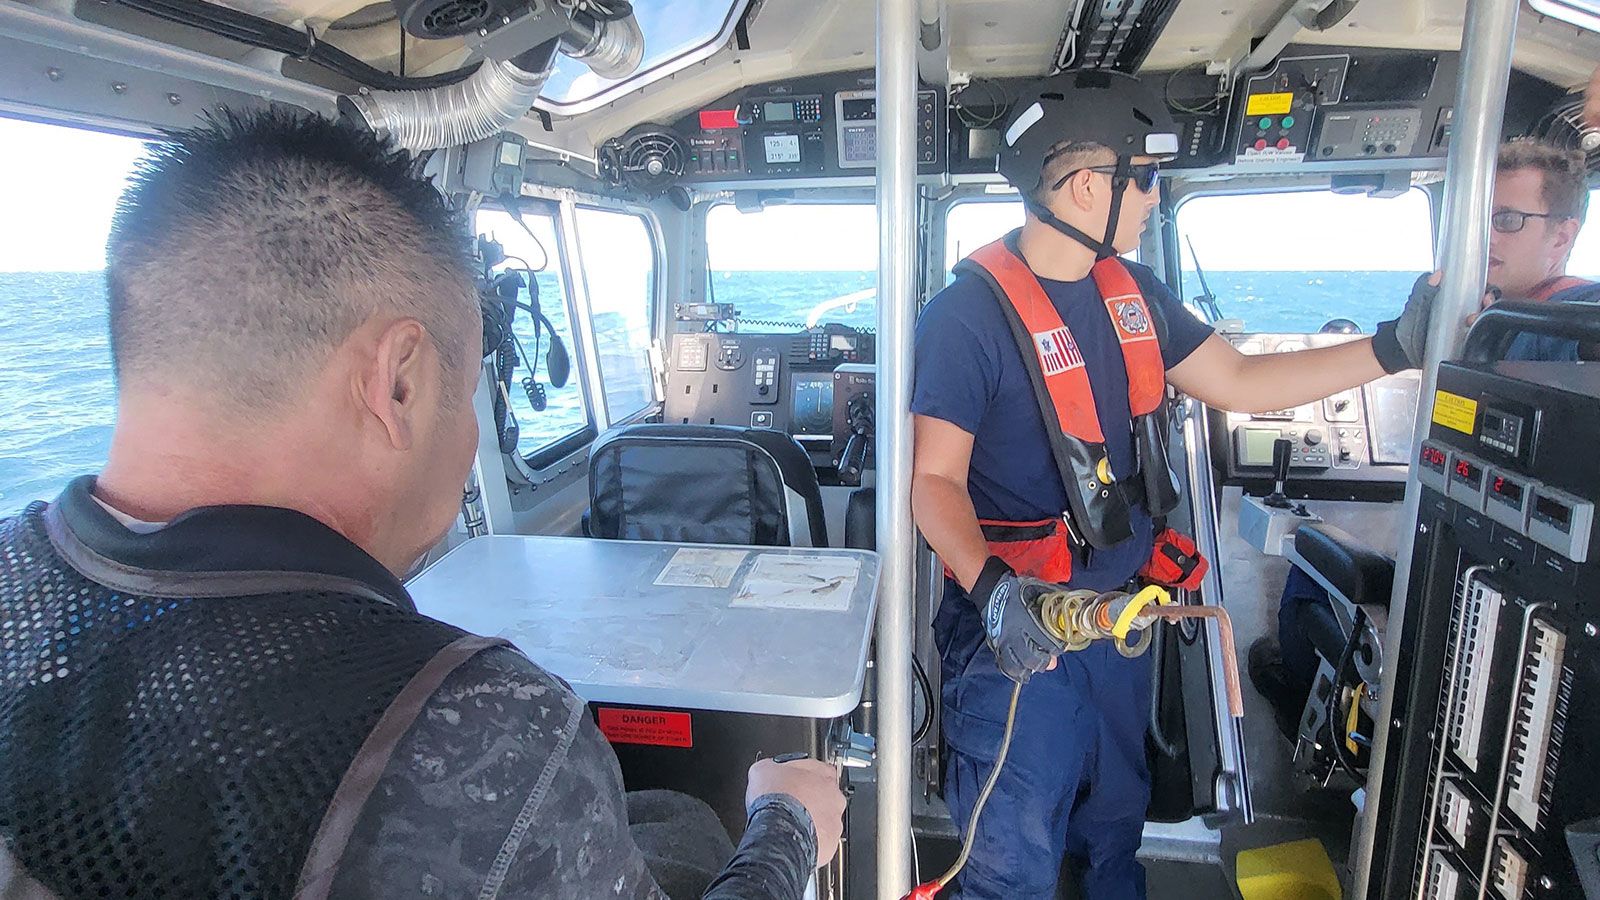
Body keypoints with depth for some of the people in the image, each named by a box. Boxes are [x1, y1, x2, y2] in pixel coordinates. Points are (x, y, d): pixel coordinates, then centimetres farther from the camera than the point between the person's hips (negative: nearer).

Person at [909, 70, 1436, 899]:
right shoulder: (971, 311, -19)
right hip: (1018, 630, -7)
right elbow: (936, 478, -19)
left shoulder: (1132, 293, 6)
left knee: (1115, 827, 27)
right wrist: (989, 587, -34)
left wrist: (1396, 346, 5)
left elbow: (1241, 383, 11)